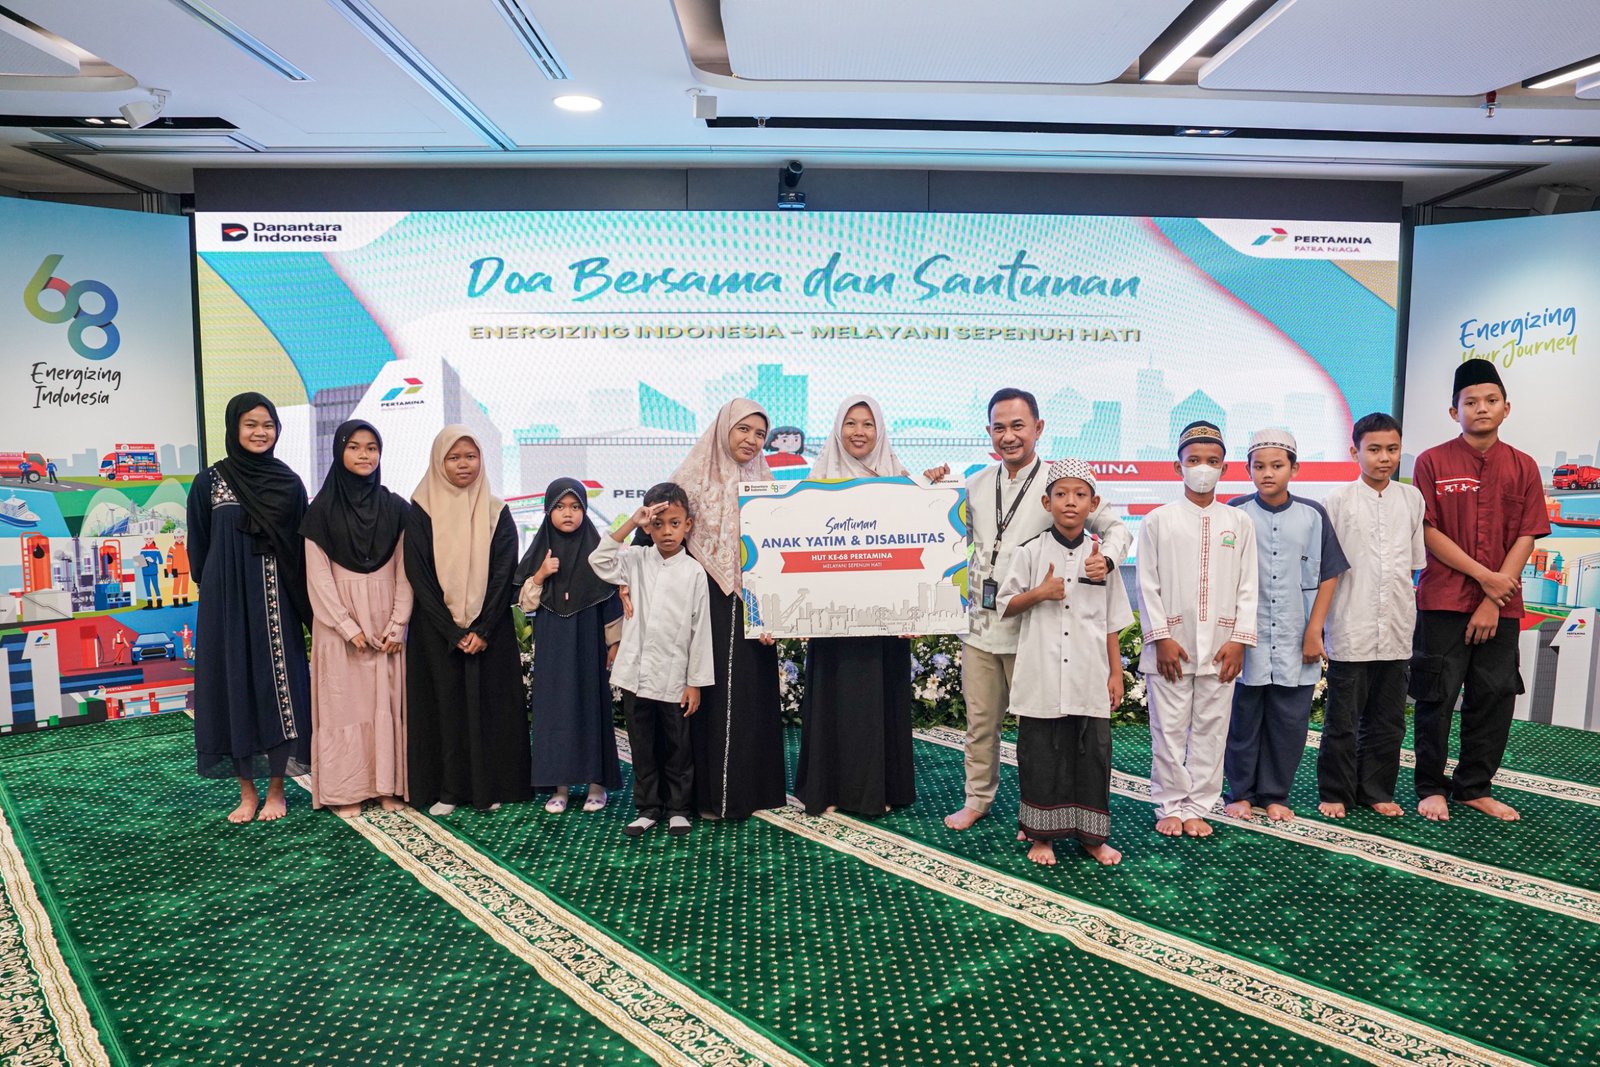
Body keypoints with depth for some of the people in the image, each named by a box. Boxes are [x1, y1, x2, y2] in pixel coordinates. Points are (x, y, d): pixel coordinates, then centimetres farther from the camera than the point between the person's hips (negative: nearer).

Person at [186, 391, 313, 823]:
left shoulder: (289, 483, 5)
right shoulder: (209, 481, 1)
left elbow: (302, 548, 5)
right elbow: (199, 549, 6)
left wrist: (303, 604, 0)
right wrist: (216, 589, 5)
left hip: (275, 601, 0)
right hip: (226, 601, 0)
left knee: (279, 686, 1)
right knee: (235, 686, 4)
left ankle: (276, 790, 13)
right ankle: (247, 792, 15)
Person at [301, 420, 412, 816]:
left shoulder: (396, 507, 5)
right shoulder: (322, 509, -1)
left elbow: (404, 571, 3)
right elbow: (318, 576, -4)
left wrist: (397, 624, -7)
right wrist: (349, 628, -11)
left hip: (387, 622, 2)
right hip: (339, 624, -2)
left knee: (388, 701, 4)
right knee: (344, 700, 2)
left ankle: (388, 785, 13)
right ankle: (347, 790, 10)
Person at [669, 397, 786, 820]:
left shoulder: (765, 483, 9)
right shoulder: (694, 477, 0)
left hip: (751, 605, 3)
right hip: (707, 603, -2)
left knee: (752, 694, 5)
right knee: (711, 695, 1)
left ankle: (751, 789, 18)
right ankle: (711, 793, 12)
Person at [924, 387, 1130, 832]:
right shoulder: (976, 485, 9)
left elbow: (1117, 528, -3)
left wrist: (1107, 560, -24)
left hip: (1031, 627, -4)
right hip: (980, 624, 5)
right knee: (980, 721, 15)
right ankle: (977, 800, 32)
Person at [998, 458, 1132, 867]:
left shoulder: (1099, 555, 6)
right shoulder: (1030, 552, -1)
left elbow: (1113, 622, 9)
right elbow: (1005, 605, 3)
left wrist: (1116, 672, 6)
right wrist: (1039, 593, -14)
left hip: (1090, 678, 2)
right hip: (1041, 677, -2)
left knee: (1092, 754, 8)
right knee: (1041, 756, 5)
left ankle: (1091, 836, 23)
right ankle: (1041, 835, 20)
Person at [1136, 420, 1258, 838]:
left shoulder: (1239, 522, 7)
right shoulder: (1159, 520, 1)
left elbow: (1247, 587, 6)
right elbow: (1147, 585, -1)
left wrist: (1239, 640, -2)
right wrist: (1161, 637, -8)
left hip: (1220, 649, 2)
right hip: (1170, 647, -2)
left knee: (1210, 729, 7)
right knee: (1169, 731, 3)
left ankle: (1197, 808, 19)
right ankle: (1170, 807, 16)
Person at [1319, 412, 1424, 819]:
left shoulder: (1411, 499, 7)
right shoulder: (1339, 500, -4)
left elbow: (1417, 563, 14)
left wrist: (1410, 613, 11)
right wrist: (1318, 624, -5)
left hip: (1396, 632, 4)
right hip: (1350, 632, -4)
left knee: (1387, 721, 13)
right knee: (1342, 720, 5)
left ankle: (1376, 791, 26)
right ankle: (1336, 793, 18)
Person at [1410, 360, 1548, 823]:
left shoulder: (1523, 467, 5)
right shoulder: (1432, 462, -2)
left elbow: (1526, 538, 1)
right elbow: (1428, 531, -6)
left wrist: (1494, 601, -8)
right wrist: (1483, 575, -12)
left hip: (1502, 606, 3)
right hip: (1443, 600, -3)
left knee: (1495, 697, 7)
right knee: (1437, 697, 3)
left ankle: (1474, 787, 22)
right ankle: (1432, 787, 15)